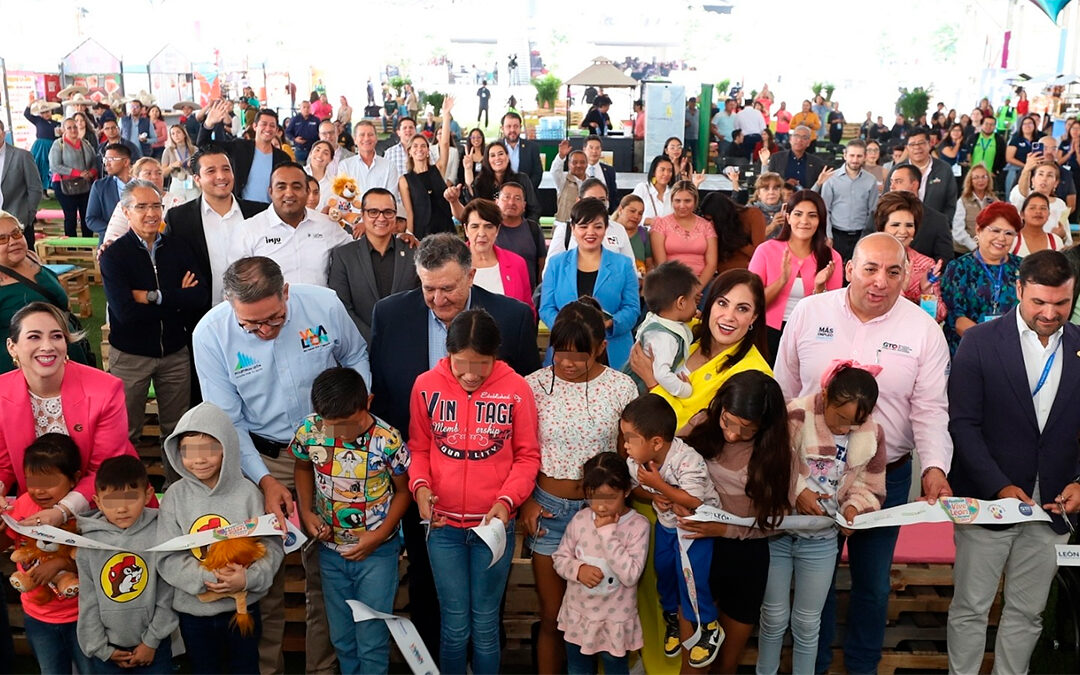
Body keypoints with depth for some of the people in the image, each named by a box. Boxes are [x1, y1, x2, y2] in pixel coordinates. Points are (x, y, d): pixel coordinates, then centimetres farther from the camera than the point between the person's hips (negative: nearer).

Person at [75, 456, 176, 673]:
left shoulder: (160, 534, -12)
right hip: (108, 647, 2)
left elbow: (167, 594, -8)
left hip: (153, 644, -2)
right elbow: (88, 601, -1)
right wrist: (100, 647, 0)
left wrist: (152, 640, -6)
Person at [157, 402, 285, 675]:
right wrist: (206, 577, -24)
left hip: (242, 607, -1)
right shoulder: (175, 496, -10)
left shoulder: (247, 493, -13)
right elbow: (168, 558, -11)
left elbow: (271, 547, -12)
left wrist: (249, 579, -28)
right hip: (192, 610, 1)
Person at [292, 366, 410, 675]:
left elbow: (403, 490, -7)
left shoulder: (387, 440, -23)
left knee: (372, 640, 5)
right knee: (341, 636, 19)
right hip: (331, 550, 3)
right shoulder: (309, 430, -15)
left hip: (376, 553, -3)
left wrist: (379, 536, -15)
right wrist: (306, 512, -5)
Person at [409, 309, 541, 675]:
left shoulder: (515, 388, -10)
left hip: (494, 523, -1)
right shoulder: (426, 385, -6)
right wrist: (420, 485, -12)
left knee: (485, 624, 10)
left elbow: (527, 456, -2)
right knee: (455, 625, 10)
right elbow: (418, 448, 5)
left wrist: (507, 499, -15)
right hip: (443, 523, 1)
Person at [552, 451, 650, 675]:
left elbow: (631, 575, -24)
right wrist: (578, 570, -20)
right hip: (578, 615, 3)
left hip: (616, 622, -3)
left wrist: (607, 532, -25)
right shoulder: (580, 519, -8)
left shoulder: (638, 525, -18)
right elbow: (559, 558, 2)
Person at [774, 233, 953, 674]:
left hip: (886, 476, 0)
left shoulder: (923, 331, -8)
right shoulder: (808, 313, -8)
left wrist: (934, 467, -22)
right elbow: (785, 391, 2)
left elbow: (931, 409, -7)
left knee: (873, 582, 17)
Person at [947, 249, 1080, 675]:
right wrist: (999, 487, -17)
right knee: (971, 608, 8)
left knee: (1028, 612, 14)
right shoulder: (980, 343, -8)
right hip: (987, 501, -3)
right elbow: (962, 424, -10)